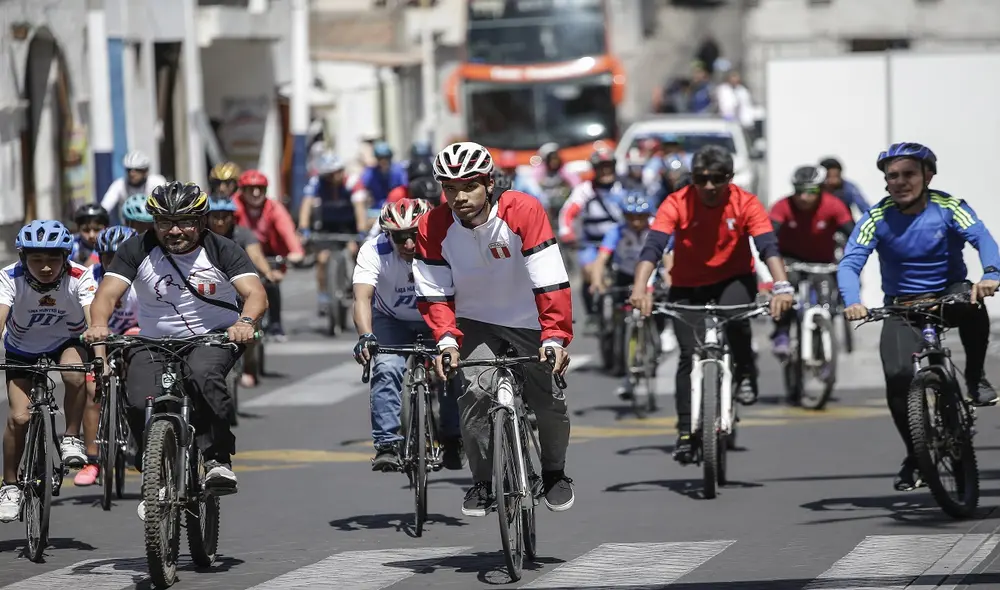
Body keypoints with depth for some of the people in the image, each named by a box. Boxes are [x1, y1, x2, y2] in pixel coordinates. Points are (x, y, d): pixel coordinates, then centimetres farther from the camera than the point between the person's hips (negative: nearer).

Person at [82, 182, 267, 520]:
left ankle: (218, 459, -24)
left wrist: (245, 322, -45)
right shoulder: (138, 251, -7)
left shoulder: (221, 251, -10)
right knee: (141, 404, -24)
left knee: (204, 374, -36)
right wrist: (99, 324, -40)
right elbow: (108, 291, -18)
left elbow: (256, 294, -22)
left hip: (214, 338, -2)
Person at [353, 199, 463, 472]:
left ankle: (453, 441, 4)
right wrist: (366, 336, -58)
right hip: (392, 321, 0)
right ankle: (387, 444, -17)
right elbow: (362, 297, -40)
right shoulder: (374, 252, -29)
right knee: (387, 369, -24)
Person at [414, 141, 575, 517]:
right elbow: (434, 294, -8)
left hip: (528, 323, -1)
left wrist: (556, 337, -34)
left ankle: (554, 472, 23)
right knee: (476, 394, -20)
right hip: (476, 324, 1)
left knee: (548, 399, -6)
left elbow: (551, 283, -26)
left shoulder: (524, 212, -24)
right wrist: (446, 339, -24)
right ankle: (483, 483, -4)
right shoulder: (434, 228, -15)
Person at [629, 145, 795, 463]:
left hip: (734, 279, -1)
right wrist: (640, 288, -47)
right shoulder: (677, 204, -18)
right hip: (688, 286, 1)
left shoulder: (746, 204, -17)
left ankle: (745, 375, -7)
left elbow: (768, 246, -29)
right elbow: (653, 246, -30)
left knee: (736, 316, -33)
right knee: (689, 354, -11)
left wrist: (782, 286, -46)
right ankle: (686, 431, -1)